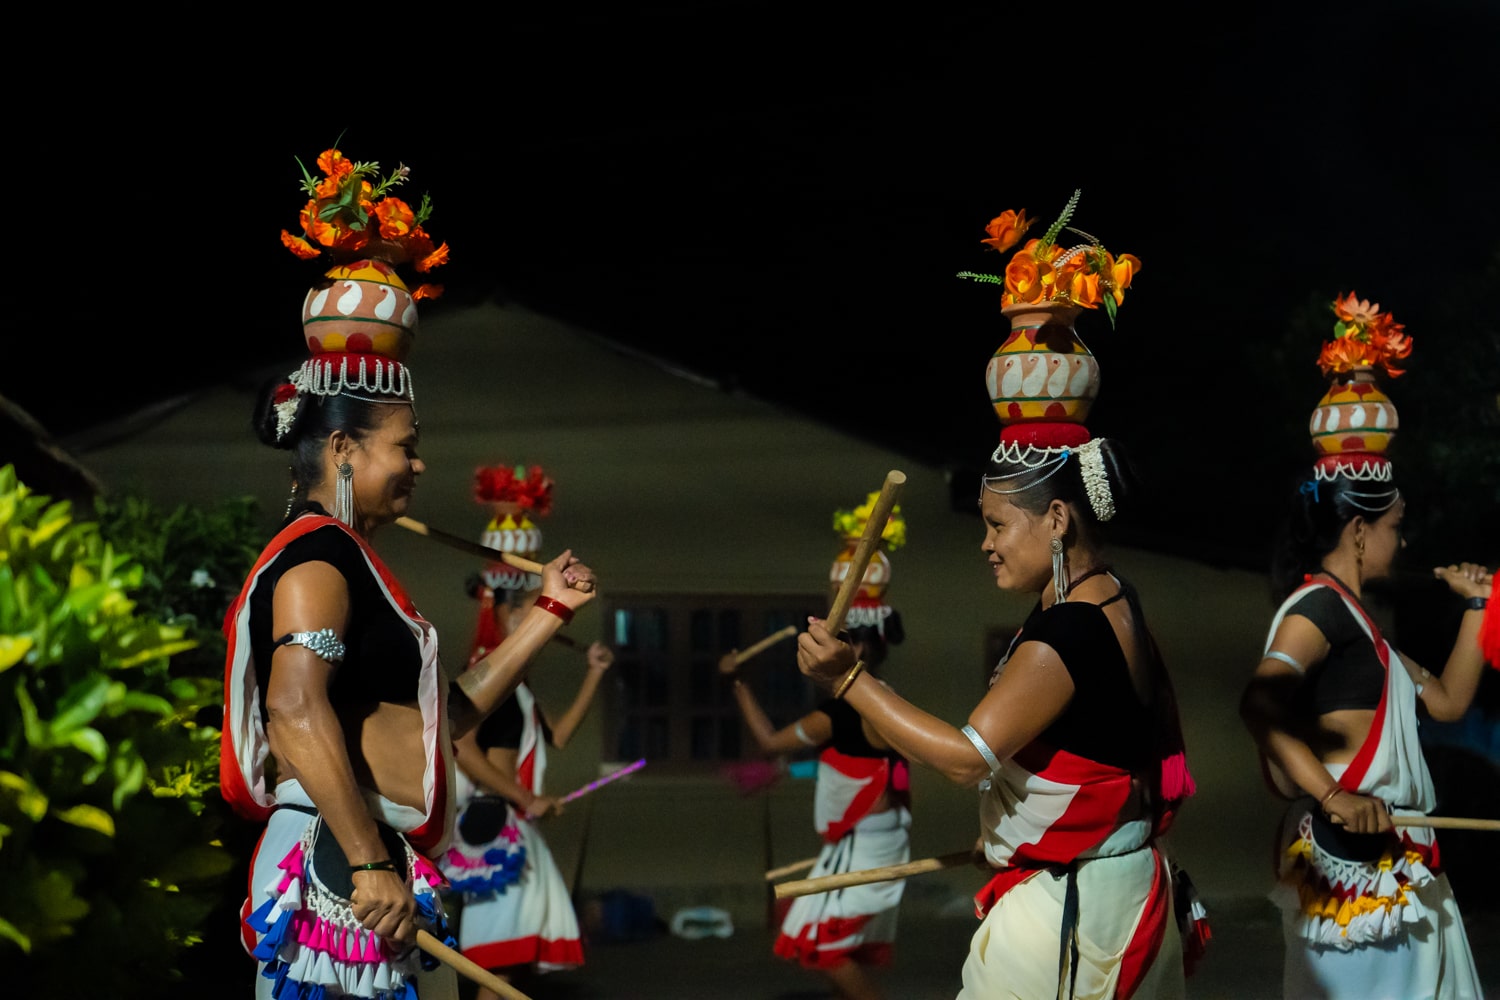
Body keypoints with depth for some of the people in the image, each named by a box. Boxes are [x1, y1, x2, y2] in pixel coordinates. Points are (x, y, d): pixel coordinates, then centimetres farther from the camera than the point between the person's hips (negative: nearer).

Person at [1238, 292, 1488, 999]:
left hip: (1393, 866, 10)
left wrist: (1474, 606, 20)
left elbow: (1447, 700, 24)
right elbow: (1261, 703, -28)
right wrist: (1332, 795, -35)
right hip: (1351, 861, -10)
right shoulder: (1319, 605, -11)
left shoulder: (1355, 618, 20)